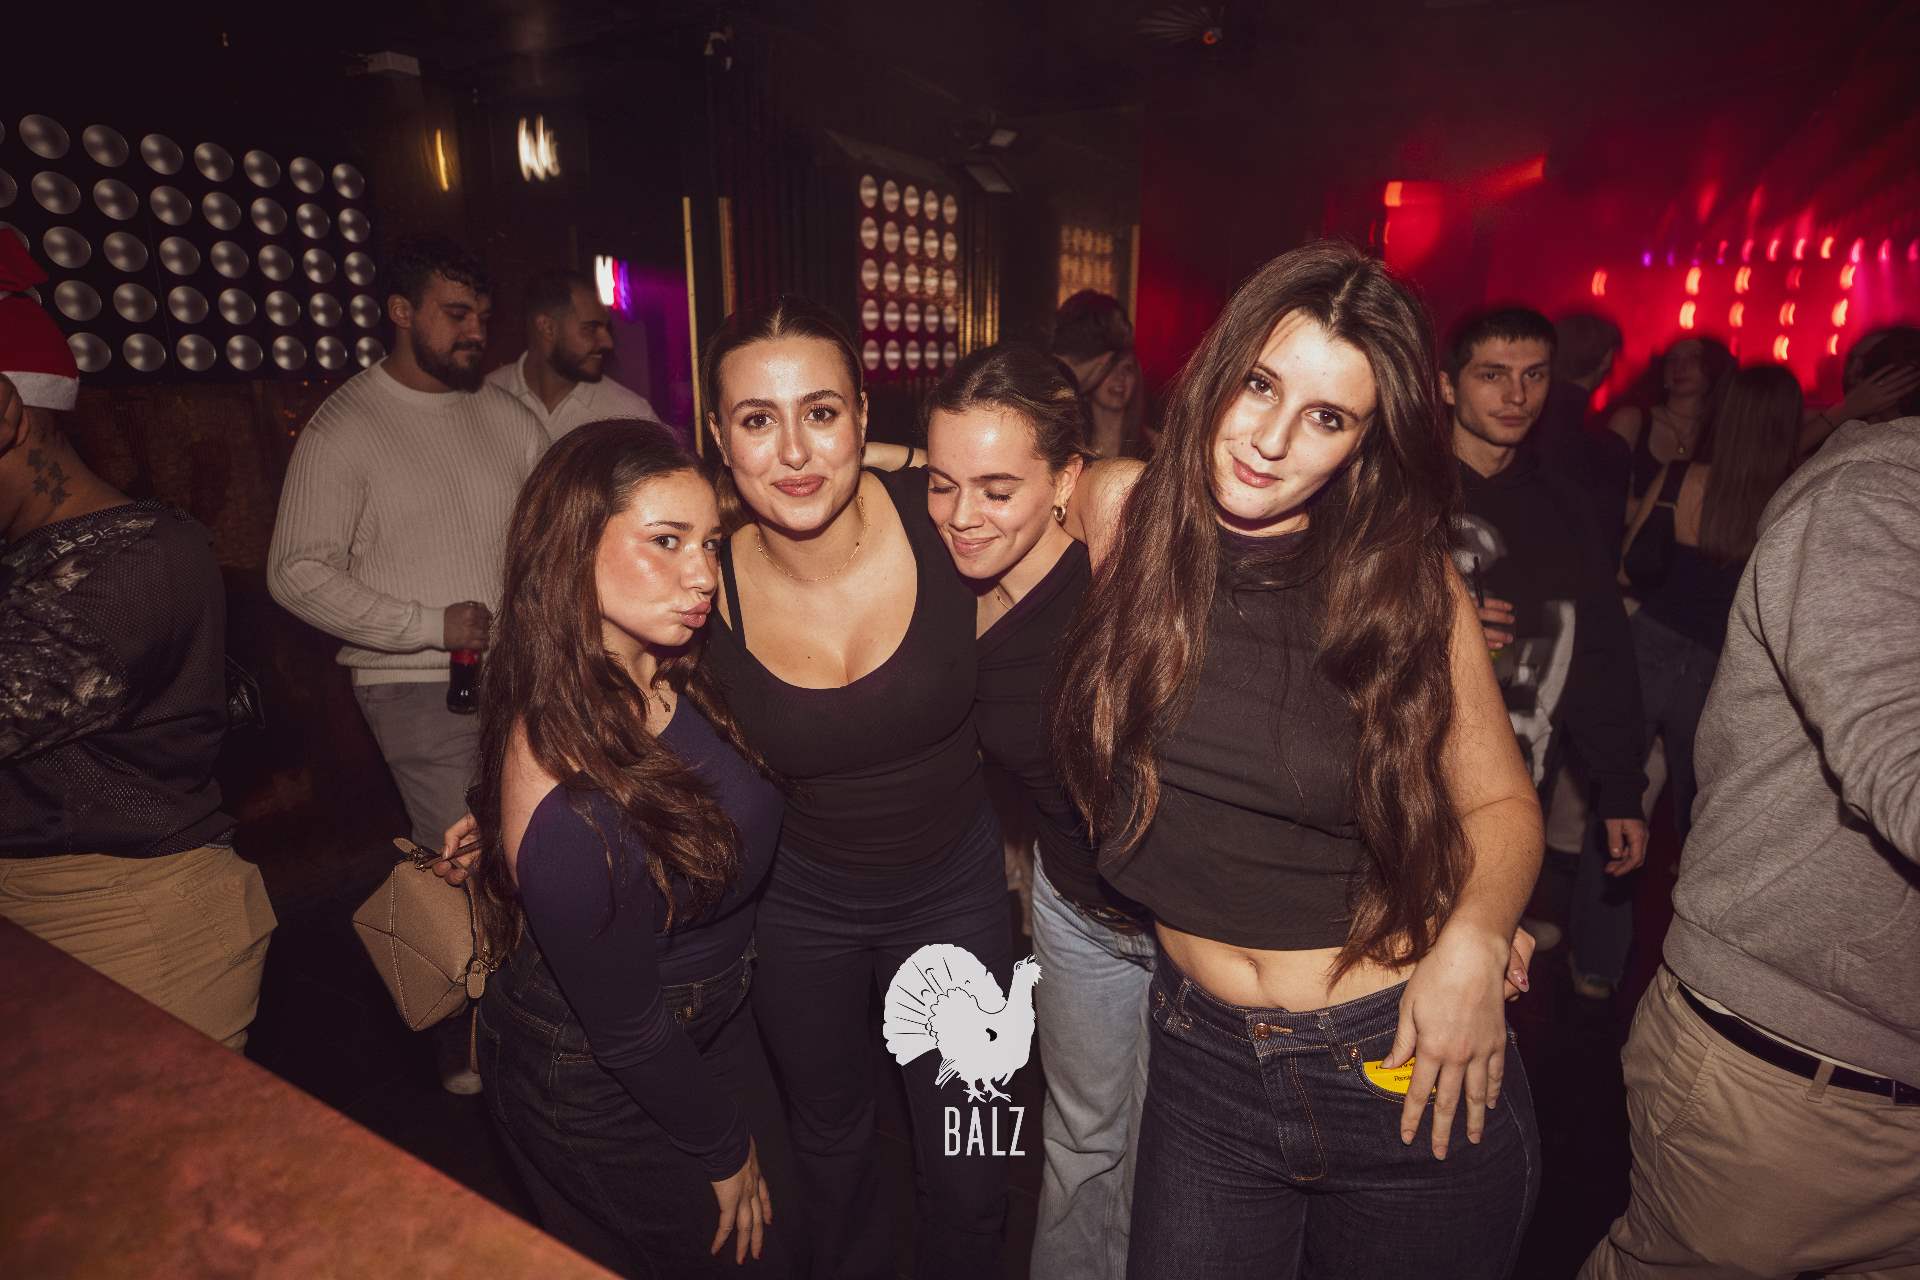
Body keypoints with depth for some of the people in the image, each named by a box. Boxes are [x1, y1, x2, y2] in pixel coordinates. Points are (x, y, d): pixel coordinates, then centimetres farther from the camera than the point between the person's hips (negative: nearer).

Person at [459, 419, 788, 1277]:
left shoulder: (664, 674, -17)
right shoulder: (572, 808, -38)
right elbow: (625, 1033, -24)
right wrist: (723, 1150, -9)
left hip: (710, 1022, 7)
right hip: (604, 1094, -7)